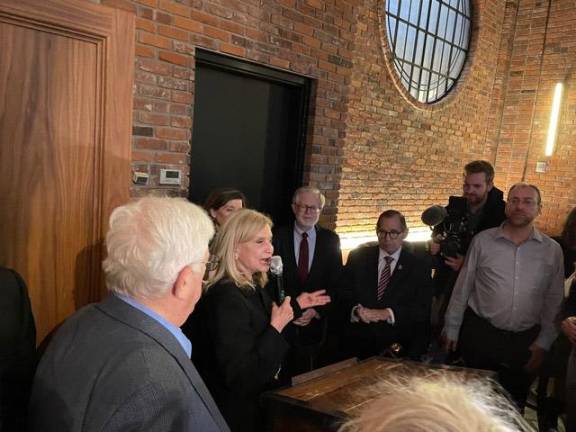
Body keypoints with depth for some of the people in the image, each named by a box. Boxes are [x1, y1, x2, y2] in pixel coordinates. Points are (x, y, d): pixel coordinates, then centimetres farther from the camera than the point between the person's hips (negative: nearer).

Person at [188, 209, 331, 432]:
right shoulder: (226, 297, -29)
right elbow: (240, 378, -30)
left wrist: (296, 304, 11)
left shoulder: (254, 286, 0)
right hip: (237, 413, -9)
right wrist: (276, 328, -28)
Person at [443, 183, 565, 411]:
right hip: (480, 334, -1)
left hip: (525, 341, 1)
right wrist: (452, 328, 3)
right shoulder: (482, 241, -4)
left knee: (514, 402, 18)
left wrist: (543, 343, 4)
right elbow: (463, 287, 1)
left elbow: (554, 301, 5)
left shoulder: (552, 250, -1)